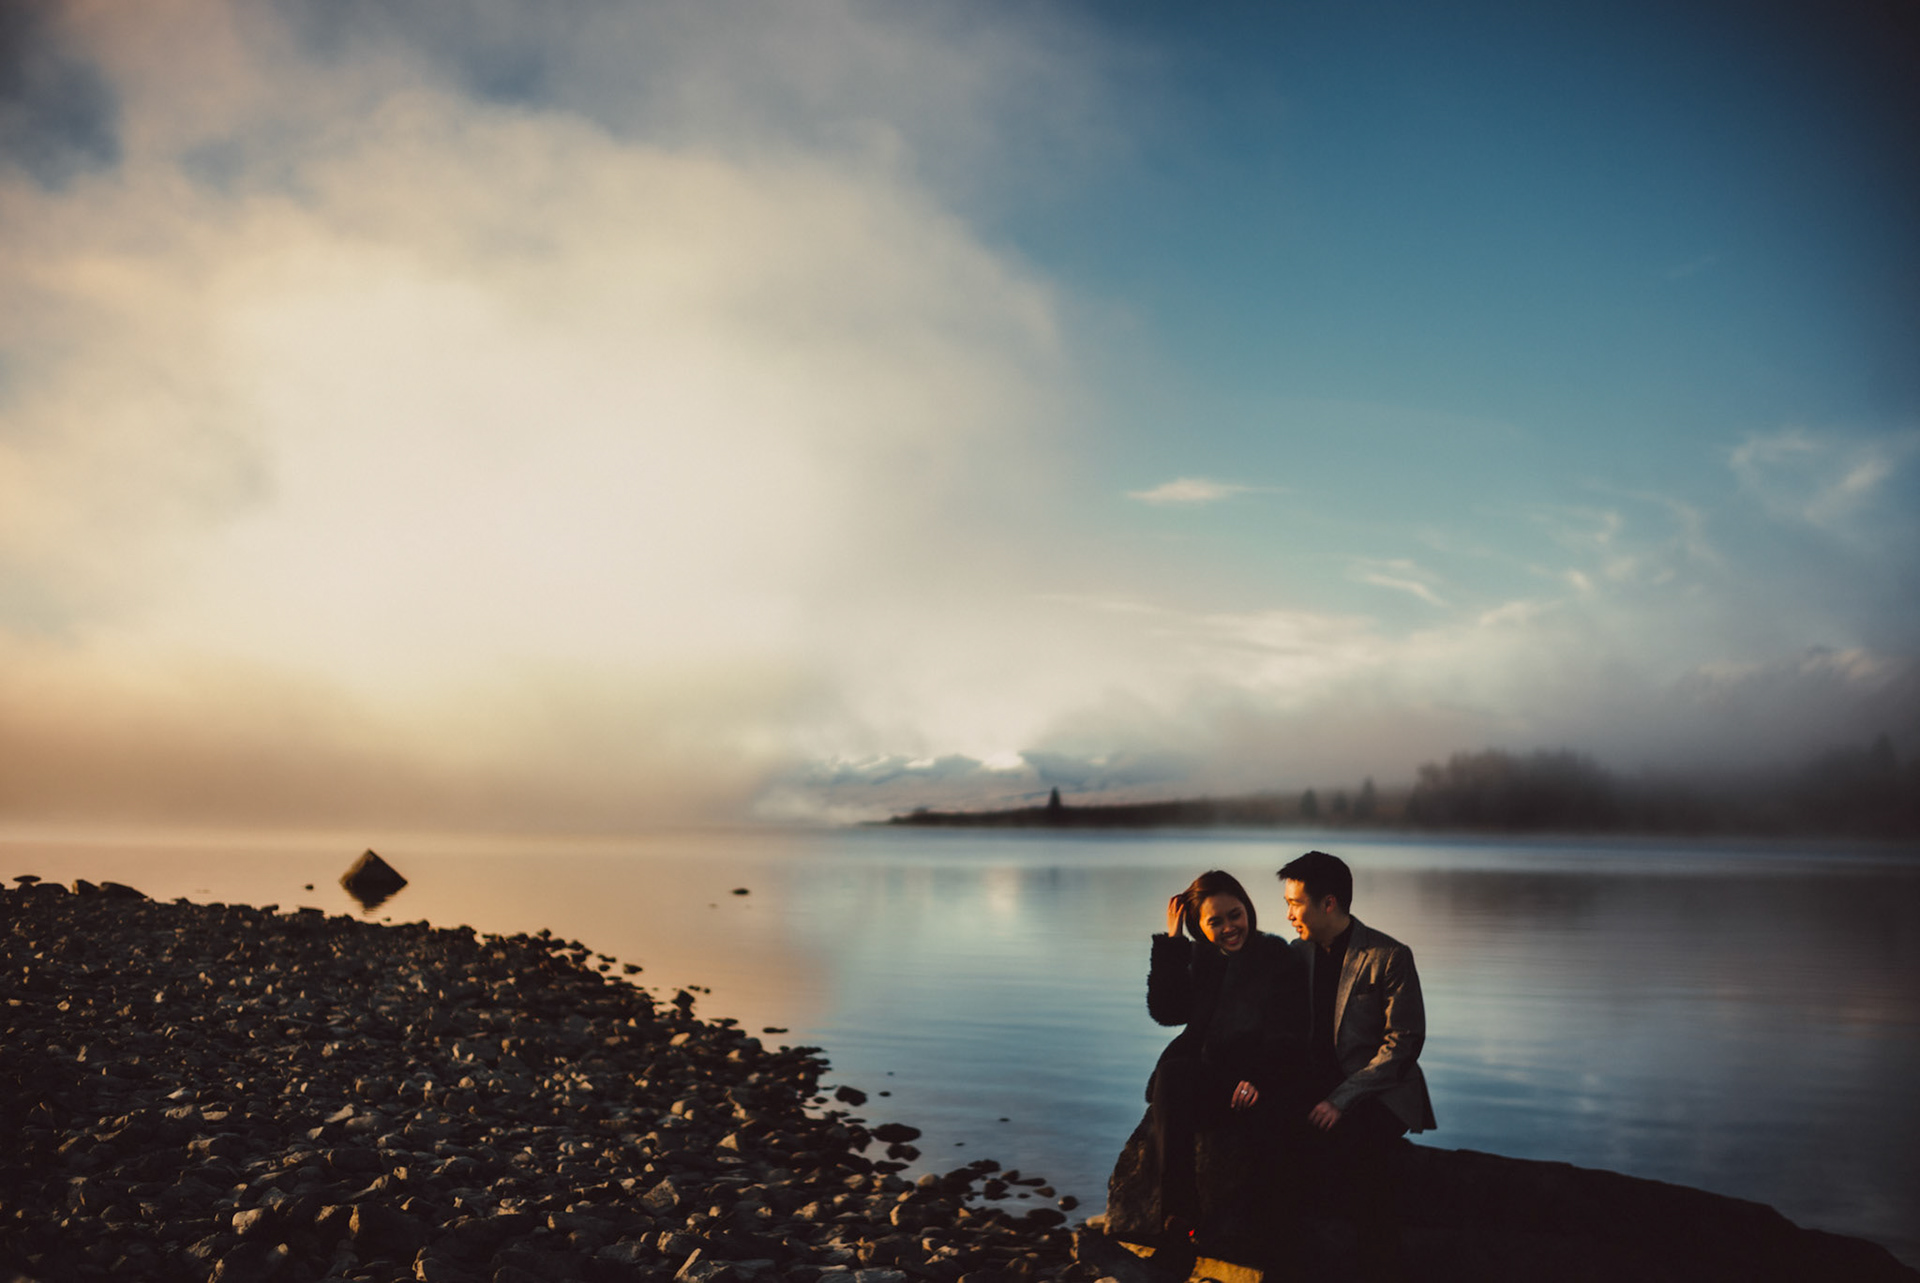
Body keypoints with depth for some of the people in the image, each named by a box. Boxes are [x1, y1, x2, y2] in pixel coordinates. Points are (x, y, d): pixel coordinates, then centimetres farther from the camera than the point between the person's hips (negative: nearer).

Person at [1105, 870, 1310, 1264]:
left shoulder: (1282, 960, 2)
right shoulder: (1201, 960, 14)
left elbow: (1291, 1035, -5)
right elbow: (1166, 1010, 1)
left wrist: (1259, 1077, -22)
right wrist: (1172, 942, 0)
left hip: (1263, 1081, -4)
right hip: (1210, 1075, 4)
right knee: (1169, 1076, -29)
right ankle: (1177, 1211, -28)